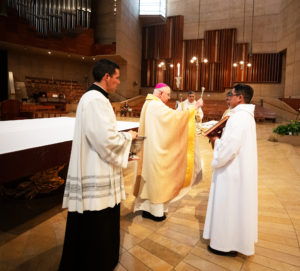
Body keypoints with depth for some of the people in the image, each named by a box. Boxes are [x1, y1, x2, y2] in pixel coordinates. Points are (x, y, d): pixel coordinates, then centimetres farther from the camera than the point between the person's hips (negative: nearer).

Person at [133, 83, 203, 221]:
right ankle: (156, 211, 15)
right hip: (156, 149, -10)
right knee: (156, 177, 1)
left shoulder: (150, 104, 15)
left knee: (151, 177, 15)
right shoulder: (156, 105, -17)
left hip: (152, 147, 10)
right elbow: (175, 115, -26)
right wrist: (193, 109, -20)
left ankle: (146, 207, 26)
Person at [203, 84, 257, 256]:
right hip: (242, 168, 10)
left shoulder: (239, 117, -23)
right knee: (238, 205, 21)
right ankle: (238, 238, 38)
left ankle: (227, 245, 19)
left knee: (229, 205, 4)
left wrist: (216, 141, -9)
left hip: (233, 170, -10)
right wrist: (220, 137, 7)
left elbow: (229, 147, -27)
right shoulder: (247, 115, 10)